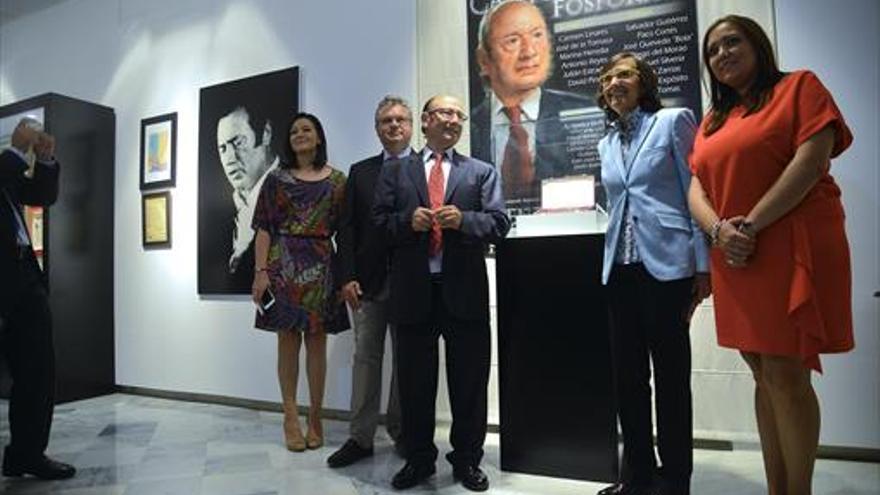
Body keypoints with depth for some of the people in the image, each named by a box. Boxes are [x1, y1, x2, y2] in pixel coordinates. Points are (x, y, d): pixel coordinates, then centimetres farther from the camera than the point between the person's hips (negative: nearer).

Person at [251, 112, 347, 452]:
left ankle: (315, 417, 15)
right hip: (283, 265, 0)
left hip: (321, 266, 0)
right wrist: (260, 271, -8)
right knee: (287, 339, 3)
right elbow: (264, 229, 2)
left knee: (316, 341, 4)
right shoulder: (277, 178, 7)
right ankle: (291, 417, 13)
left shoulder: (337, 180, 7)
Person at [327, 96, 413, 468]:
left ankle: (401, 430, 24)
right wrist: (347, 277, -4)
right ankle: (361, 437, 17)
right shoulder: (360, 172, 11)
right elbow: (347, 228, 6)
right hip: (368, 281, 2)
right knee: (365, 356, 7)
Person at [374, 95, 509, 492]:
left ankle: (467, 460, 26)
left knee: (469, 382, 8)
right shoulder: (394, 171, 12)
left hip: (464, 290, 0)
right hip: (413, 289, 1)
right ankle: (418, 459, 29)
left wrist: (463, 219, -17)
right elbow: (379, 223, 5)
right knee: (414, 382, 11)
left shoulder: (482, 172, 10)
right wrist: (408, 221, -14)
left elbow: (499, 224, 1)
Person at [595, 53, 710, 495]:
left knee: (671, 375, 3)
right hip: (620, 268, 6)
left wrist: (703, 264, -11)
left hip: (666, 263, -5)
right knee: (628, 376, 8)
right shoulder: (607, 143, 17)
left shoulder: (673, 121, 1)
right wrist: (614, 256, 17)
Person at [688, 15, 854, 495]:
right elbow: (696, 188, 10)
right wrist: (719, 230, -10)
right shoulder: (712, 121, 18)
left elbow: (812, 160, -11)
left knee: (786, 373, -7)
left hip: (790, 248, -6)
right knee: (764, 375, 9)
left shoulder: (799, 86, 3)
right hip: (734, 258, 6)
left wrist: (750, 225, -16)